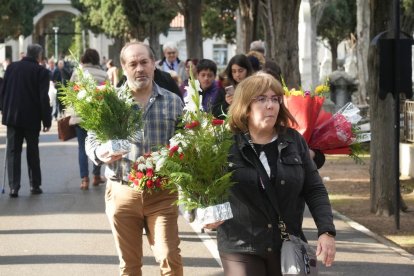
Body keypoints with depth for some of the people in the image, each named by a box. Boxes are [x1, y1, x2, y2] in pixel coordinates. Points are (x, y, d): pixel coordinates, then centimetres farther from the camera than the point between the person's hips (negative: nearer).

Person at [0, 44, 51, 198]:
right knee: (33, 152, 12)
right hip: (32, 118, -2)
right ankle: (35, 185, 17)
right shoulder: (41, 71, -9)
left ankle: (14, 187, -5)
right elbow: (44, 97, -11)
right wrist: (47, 120, -5)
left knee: (13, 152, 3)